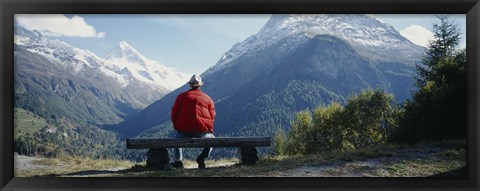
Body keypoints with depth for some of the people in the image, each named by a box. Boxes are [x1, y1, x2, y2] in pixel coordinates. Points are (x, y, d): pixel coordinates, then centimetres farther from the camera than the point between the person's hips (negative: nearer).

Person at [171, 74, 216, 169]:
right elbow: (212, 117, 9)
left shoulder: (182, 96, 12)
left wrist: (177, 128, 22)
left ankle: (178, 161, 19)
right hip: (203, 130, 0)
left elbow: (174, 114, 9)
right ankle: (202, 158, 10)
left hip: (185, 130, 0)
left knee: (177, 139, 33)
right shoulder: (208, 98, 15)